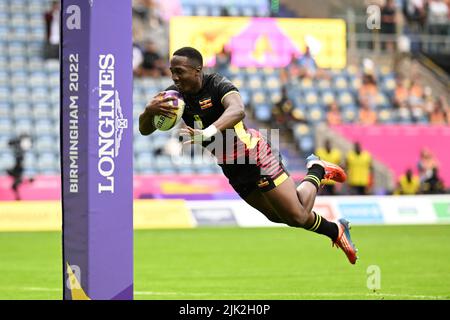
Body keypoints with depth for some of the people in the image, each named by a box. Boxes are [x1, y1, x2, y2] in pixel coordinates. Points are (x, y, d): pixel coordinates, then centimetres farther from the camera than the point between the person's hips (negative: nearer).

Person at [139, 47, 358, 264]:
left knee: (297, 216, -6)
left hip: (253, 153, -6)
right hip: (231, 168, 6)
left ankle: (316, 171, 23)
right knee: (278, 217, 16)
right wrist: (149, 111, -34)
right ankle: (335, 231, 37)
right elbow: (144, 129, -10)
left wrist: (207, 133, -61)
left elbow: (237, 110, -46)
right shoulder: (175, 94, -8)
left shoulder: (217, 84, -25)